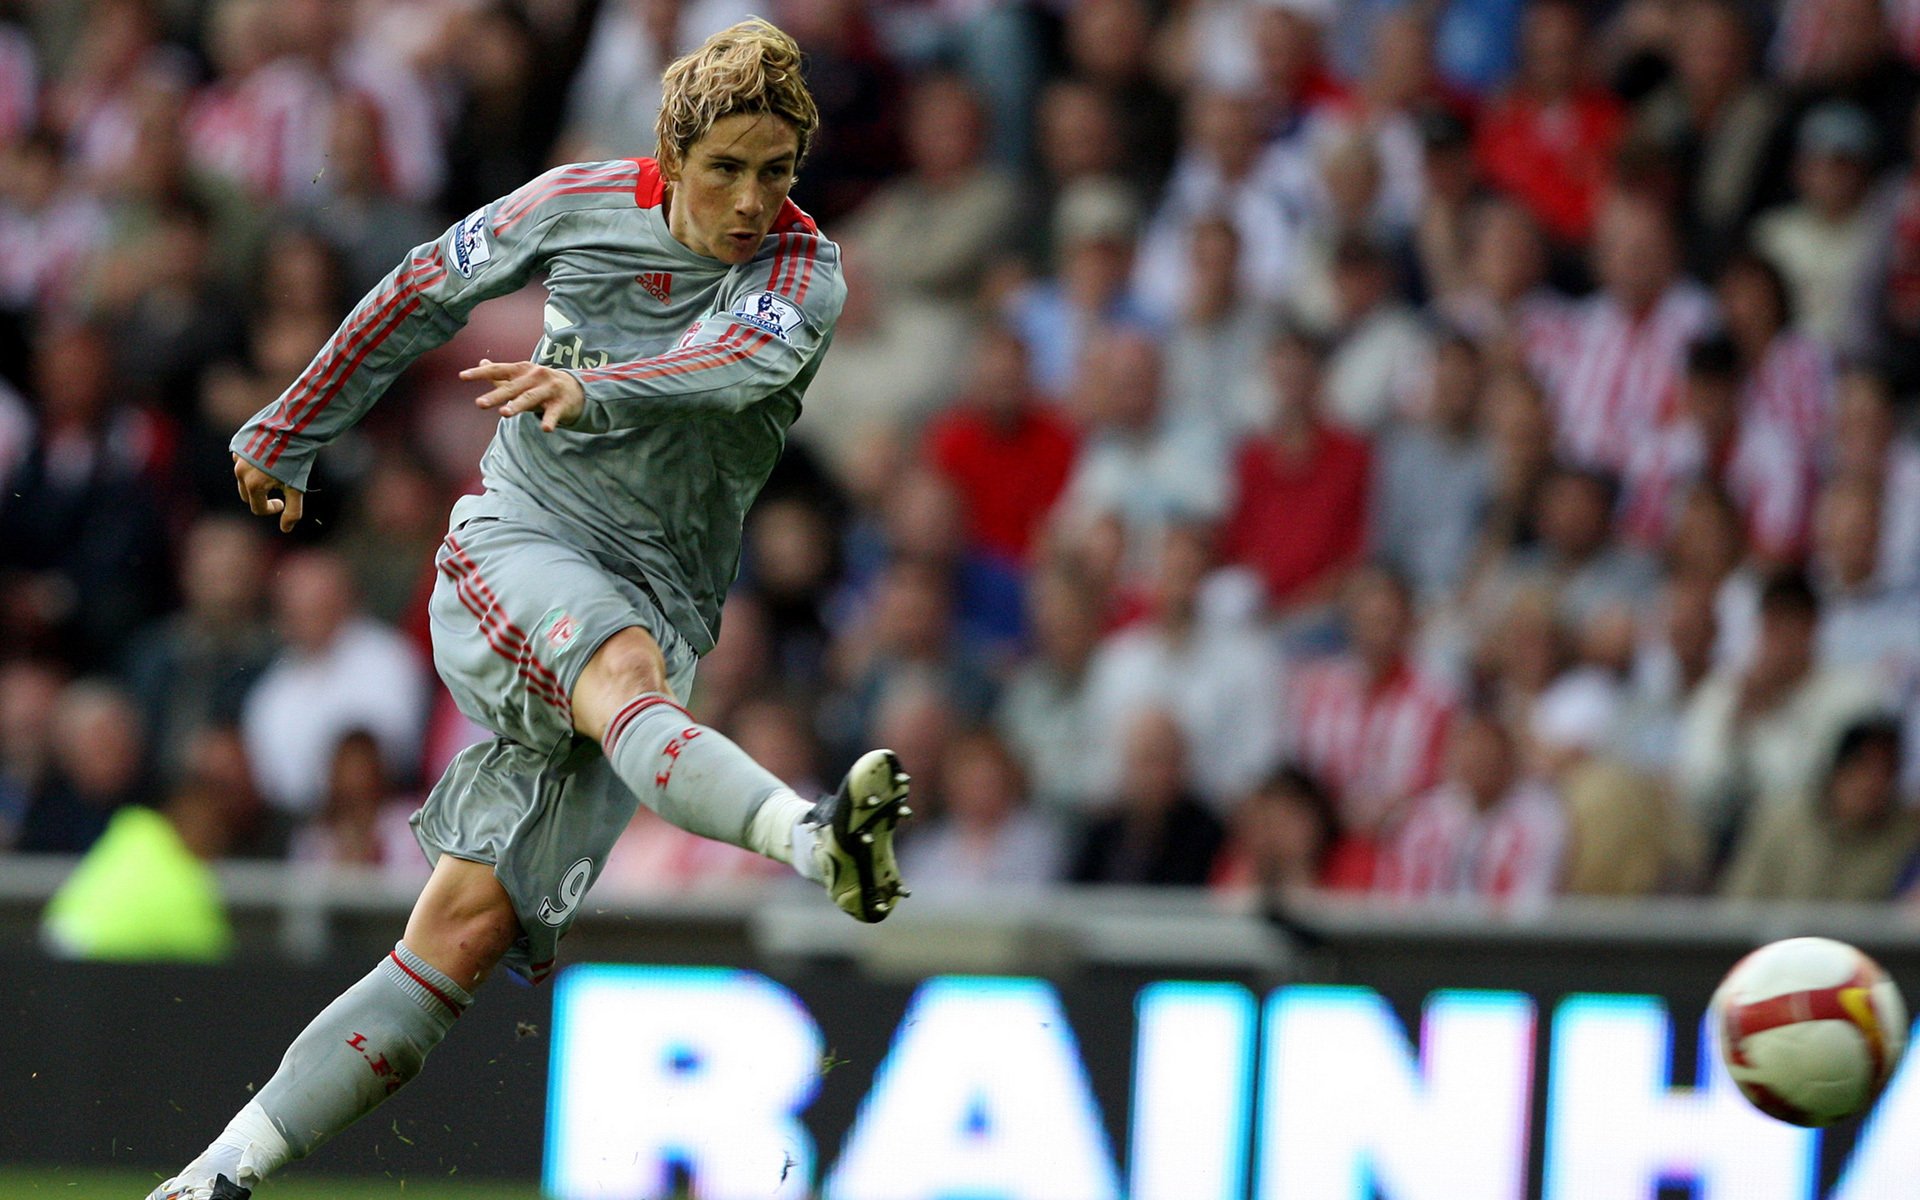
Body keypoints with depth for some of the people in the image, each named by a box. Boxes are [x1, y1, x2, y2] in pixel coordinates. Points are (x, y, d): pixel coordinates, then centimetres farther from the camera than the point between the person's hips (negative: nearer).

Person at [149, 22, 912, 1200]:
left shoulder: (803, 273, -4)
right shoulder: (582, 206, 1)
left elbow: (746, 356, -27)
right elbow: (428, 292, 16)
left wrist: (591, 387, -46)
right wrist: (290, 435, 24)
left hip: (658, 604, 1)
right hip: (516, 545, -1)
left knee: (468, 936, -7)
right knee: (626, 675, -37)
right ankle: (817, 839, -68)